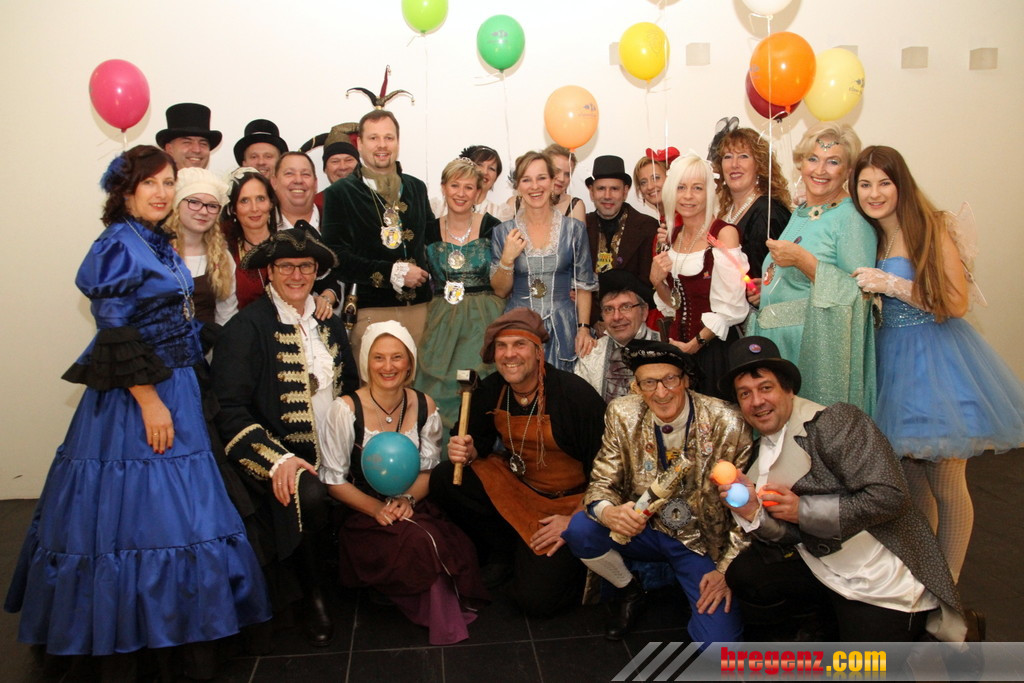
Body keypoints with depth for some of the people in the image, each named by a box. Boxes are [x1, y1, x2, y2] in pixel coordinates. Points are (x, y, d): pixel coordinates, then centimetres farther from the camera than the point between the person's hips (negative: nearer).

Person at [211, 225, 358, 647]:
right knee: (309, 495, -34)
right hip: (280, 455, -6)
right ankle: (313, 597, -6)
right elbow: (230, 410, -13)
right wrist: (280, 459, -24)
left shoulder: (329, 324, 14)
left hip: (336, 454, 6)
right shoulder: (246, 328, -5)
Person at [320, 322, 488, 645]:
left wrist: (408, 500, -14)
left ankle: (447, 614, 2)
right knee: (422, 543, -32)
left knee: (454, 544, -29)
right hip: (362, 513, -3)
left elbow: (428, 469, 8)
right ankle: (442, 620, -3)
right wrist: (376, 508, -20)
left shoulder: (424, 407, 0)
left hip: (413, 507, 3)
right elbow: (334, 479, -5)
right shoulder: (346, 409, -11)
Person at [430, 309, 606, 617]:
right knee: (443, 480, -14)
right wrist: (466, 451, -16)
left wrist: (577, 519, -19)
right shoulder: (491, 390, -7)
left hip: (568, 502, -5)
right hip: (513, 484, 6)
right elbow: (481, 441, 8)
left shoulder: (576, 394, -23)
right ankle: (504, 551, 4)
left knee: (535, 599, -17)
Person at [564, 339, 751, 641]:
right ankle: (630, 590, 5)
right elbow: (601, 483, -7)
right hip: (643, 528, 3)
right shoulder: (622, 415, -10)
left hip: (703, 540, -3)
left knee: (719, 644, -21)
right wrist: (609, 513, -31)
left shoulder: (727, 425, -17)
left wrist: (727, 569, -13)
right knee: (578, 529, -24)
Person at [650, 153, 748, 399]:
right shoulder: (672, 235, 7)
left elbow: (732, 308, -16)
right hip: (677, 343, 6)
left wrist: (696, 343, -13)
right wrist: (657, 281, -5)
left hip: (714, 348, -6)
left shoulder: (724, 233, -12)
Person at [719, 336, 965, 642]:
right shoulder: (762, 455, 4)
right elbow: (791, 534, 1)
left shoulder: (835, 421, -17)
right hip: (823, 569, 6)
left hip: (886, 582, -6)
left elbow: (889, 496, -26)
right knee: (744, 573, -11)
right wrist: (754, 513, -20)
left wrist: (802, 510, -20)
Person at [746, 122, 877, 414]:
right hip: (776, 340, 7)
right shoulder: (799, 213, 16)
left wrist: (803, 260, -20)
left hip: (817, 345, -7)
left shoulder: (851, 217, -9)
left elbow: (860, 294, -18)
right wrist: (765, 290, 8)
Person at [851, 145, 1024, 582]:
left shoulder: (931, 229, -10)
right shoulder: (870, 237, 9)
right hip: (893, 360, 6)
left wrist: (892, 285, -18)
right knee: (911, 480, 14)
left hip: (936, 361, -6)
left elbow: (956, 304, -14)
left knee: (946, 487, 2)